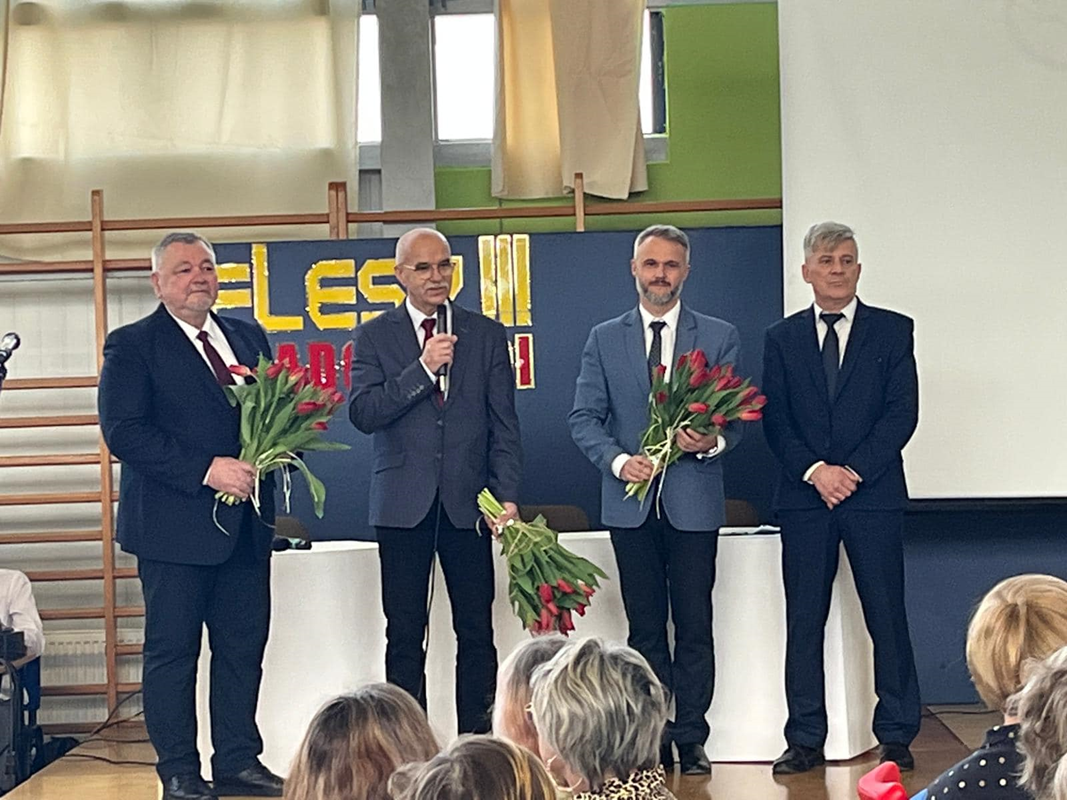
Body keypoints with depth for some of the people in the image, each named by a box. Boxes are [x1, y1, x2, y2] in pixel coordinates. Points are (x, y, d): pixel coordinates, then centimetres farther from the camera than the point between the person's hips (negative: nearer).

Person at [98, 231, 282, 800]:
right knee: (172, 650, 3)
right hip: (175, 524, -5)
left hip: (245, 521, 6)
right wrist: (206, 470, -19)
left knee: (244, 646, 9)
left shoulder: (249, 337, 15)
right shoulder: (132, 345, -3)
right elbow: (123, 432, -14)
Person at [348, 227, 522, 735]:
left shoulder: (486, 334, 9)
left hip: (467, 501, 1)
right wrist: (422, 368, -15)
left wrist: (508, 496, -4)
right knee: (404, 635, 3)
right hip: (403, 503, -1)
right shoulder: (374, 337, 6)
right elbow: (363, 413, -7)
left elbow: (504, 424, 6)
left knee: (476, 632, 3)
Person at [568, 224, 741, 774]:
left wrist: (714, 441, -17)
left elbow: (737, 415, 4)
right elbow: (584, 418, 4)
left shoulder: (719, 337, 5)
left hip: (694, 501, -1)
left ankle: (690, 740, 11)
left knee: (694, 627, 2)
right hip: (631, 502, 1)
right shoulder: (604, 339, 8)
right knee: (645, 628, 8)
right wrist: (618, 460, -13)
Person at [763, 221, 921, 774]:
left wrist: (854, 471, -11)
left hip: (874, 495, -1)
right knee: (803, 621, 3)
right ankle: (805, 740, 10)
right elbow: (774, 419, 5)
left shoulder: (892, 331, 6)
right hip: (804, 498, 2)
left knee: (886, 617, 1)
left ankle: (896, 737, 10)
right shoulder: (782, 338, 11)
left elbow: (902, 412, -2)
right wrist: (815, 471, -10)